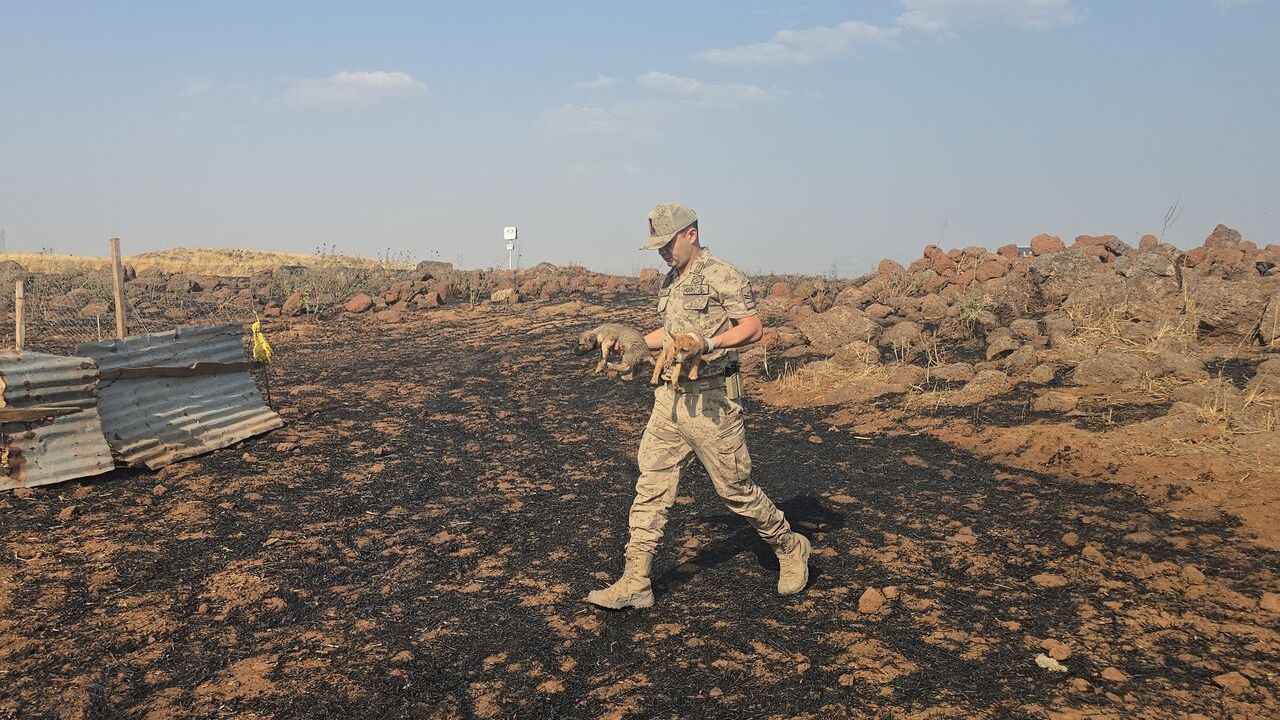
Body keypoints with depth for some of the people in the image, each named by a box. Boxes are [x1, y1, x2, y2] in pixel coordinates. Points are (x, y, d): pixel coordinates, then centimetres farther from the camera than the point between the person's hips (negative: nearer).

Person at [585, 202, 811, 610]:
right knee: (651, 485, 2)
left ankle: (790, 549, 27)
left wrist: (709, 342, -30)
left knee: (735, 488, 3)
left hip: (711, 400, -8)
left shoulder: (722, 277, -11)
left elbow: (753, 328, -16)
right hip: (670, 397, 8)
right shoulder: (670, 282, 15)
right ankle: (635, 583, 5)